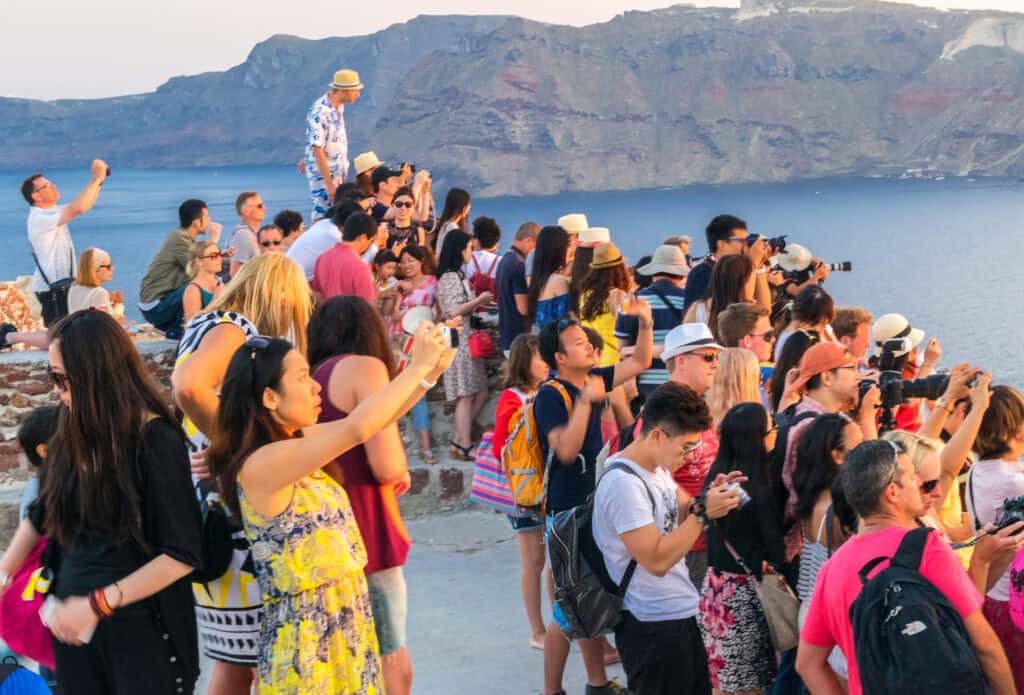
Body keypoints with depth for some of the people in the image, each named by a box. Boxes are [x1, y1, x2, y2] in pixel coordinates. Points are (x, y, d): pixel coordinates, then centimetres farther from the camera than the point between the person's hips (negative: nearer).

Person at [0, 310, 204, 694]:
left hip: (141, 626, -6)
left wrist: (98, 604, -19)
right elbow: (40, 516, 18)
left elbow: (183, 555, -17)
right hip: (72, 619, 6)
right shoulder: (73, 436, 3)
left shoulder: (156, 441, -15)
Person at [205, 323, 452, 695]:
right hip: (307, 636, -8)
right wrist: (417, 365, -19)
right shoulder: (261, 465, -21)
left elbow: (368, 423, 10)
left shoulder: (296, 444, 5)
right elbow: (357, 429, -27)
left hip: (344, 623, 8)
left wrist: (428, 373, -3)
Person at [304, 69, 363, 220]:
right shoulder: (320, 113, -22)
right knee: (323, 217, -5)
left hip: (338, 175, 8)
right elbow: (318, 150, -23)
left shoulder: (338, 107, 5)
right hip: (323, 175, -8)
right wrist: (329, 185, -24)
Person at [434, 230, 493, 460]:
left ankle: (459, 442, 10)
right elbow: (454, 311, -18)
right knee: (466, 396, -6)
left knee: (480, 394, 7)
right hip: (459, 340, -10)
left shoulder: (458, 275, 18)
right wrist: (479, 300, -11)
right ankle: (464, 447, -2)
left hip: (468, 339, 10)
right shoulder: (451, 277, -11)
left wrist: (478, 304, 16)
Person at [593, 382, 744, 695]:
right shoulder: (624, 483, -24)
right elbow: (657, 560, -26)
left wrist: (708, 498, -2)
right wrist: (704, 512, -22)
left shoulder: (657, 467, 5)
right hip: (652, 624, -9)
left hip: (678, 613, 9)